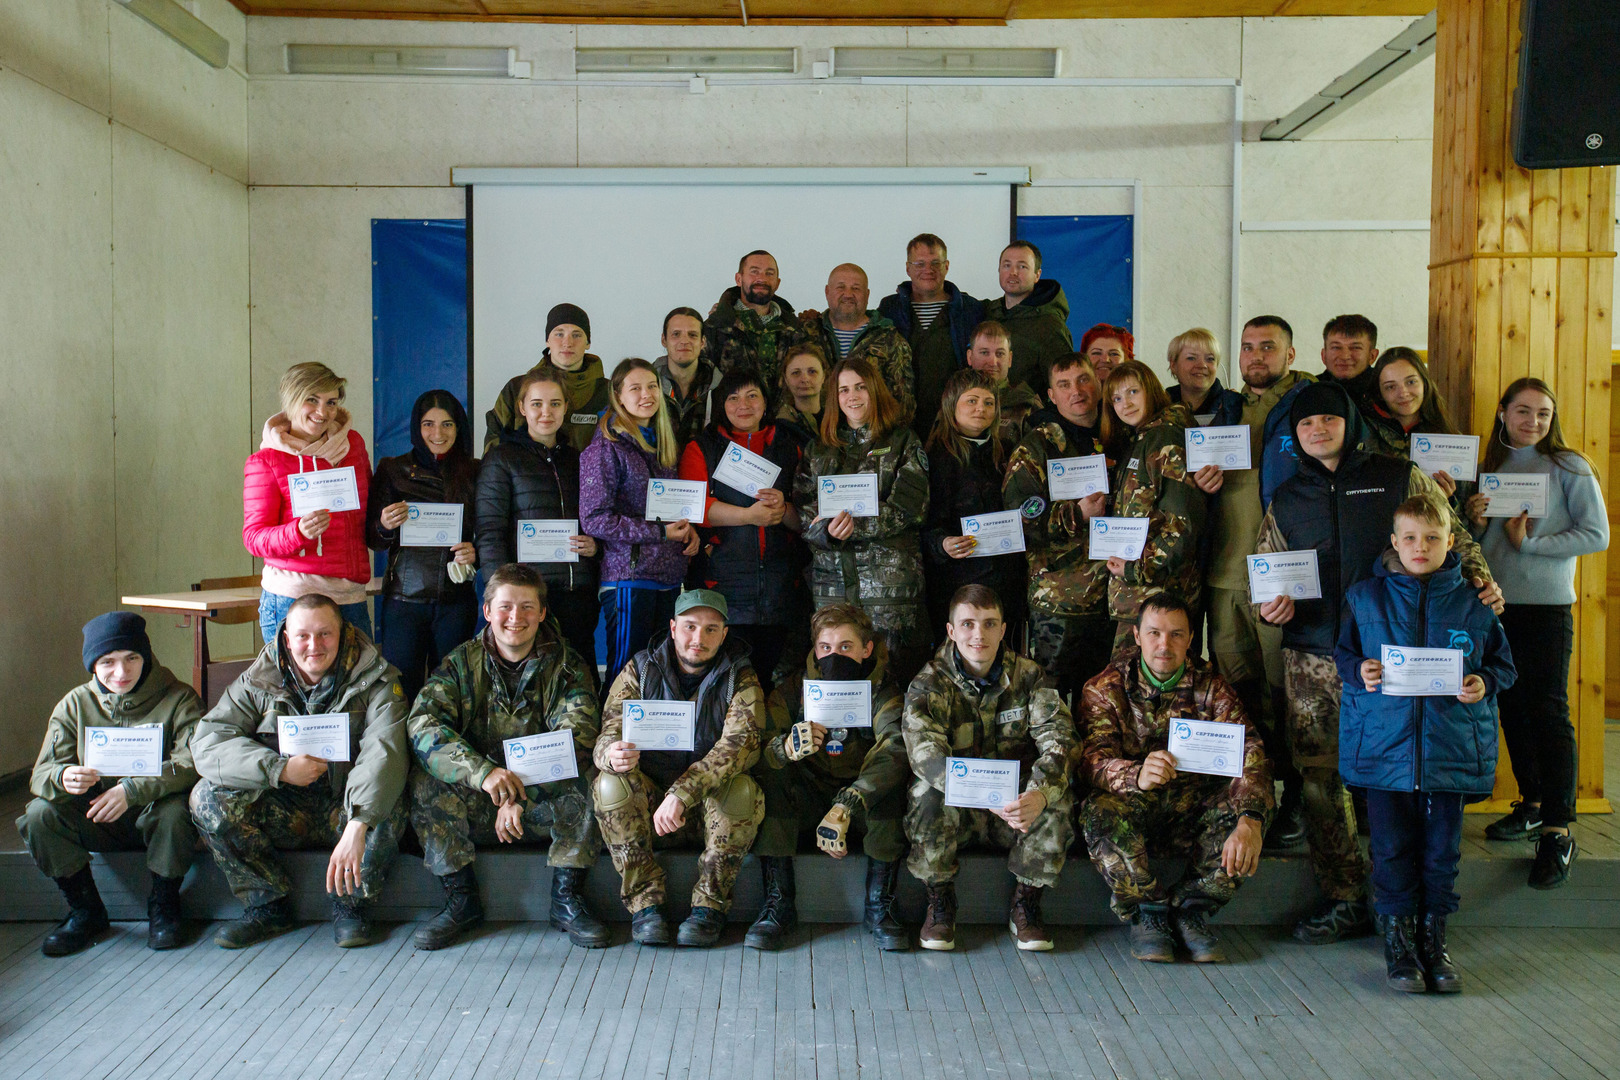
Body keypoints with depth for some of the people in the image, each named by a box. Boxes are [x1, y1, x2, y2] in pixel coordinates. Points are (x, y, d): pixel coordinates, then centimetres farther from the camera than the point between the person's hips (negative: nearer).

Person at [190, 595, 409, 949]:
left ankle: (350, 901, -7)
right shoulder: (258, 681, -2)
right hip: (283, 811, 3)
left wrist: (357, 829, -41)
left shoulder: (374, 678, -11)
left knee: (390, 808, -34)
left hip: (344, 810, -3)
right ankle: (268, 903, -5)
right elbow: (206, 742, -11)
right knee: (208, 797, -20)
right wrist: (279, 768, -24)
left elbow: (383, 753, -27)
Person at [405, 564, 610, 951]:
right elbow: (422, 723, -16)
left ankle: (566, 898, -13)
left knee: (588, 784, -29)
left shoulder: (567, 667, -3)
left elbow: (577, 738, -18)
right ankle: (461, 900, -12)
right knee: (425, 782, -24)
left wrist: (521, 796, -31)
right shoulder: (462, 662, 0)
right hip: (478, 806, 1)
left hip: (544, 801, -1)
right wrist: (483, 772, -34)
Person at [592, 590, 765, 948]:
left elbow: (741, 743, -22)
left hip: (712, 806, -1)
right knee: (610, 783, -28)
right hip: (649, 803, 1)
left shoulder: (740, 679, -5)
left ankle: (710, 905, -17)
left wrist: (683, 793, -37)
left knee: (741, 788, -32)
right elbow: (609, 732, -10)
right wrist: (612, 755, -38)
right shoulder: (640, 670, -1)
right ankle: (645, 902, -19)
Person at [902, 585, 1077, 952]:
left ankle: (1025, 904, -5)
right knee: (926, 794, -33)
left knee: (1058, 798, -27)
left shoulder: (1028, 676, -1)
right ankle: (940, 904, -9)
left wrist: (1040, 793, -36)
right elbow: (924, 751, -26)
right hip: (955, 805, -2)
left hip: (1016, 802, 2)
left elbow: (1057, 737, -13)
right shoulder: (929, 684, -9)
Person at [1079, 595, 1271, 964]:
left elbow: (1249, 753, -13)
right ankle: (1147, 912, -10)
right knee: (1100, 813, -34)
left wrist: (1250, 820, -34)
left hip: (1192, 807, 2)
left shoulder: (1209, 686, 1)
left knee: (1246, 804, -27)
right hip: (1132, 805, -2)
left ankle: (1191, 909, -9)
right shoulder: (1105, 688, -4)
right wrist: (1136, 776, -44)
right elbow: (1093, 759, -19)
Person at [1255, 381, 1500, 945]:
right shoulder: (1286, 501, 15)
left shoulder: (1401, 478, 7)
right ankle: (1345, 898, 11)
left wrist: (1482, 581, -4)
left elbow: (1454, 537, 12)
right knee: (1320, 780, 1)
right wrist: (1271, 604, 1)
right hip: (1313, 660, 3)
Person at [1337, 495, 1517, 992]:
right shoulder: (1365, 598, 3)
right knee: (1393, 847, 3)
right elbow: (1342, 653, 11)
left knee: (1442, 849, 6)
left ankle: (1433, 936, 22)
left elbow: (1503, 663, 12)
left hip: (1452, 745, 1)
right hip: (1384, 743, -1)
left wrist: (1484, 683, -8)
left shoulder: (1472, 603, 4)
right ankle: (1398, 937, 18)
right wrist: (1359, 672, -10)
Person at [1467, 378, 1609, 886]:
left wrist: (1530, 542, -13)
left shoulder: (1569, 467, -1)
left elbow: (1596, 534, -7)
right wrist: (1478, 523, -4)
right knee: (1512, 706, 10)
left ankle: (1558, 830, -4)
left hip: (1546, 603, -5)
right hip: (1496, 601, 5)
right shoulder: (1492, 466, 13)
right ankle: (1532, 804, 25)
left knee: (1548, 710, -7)